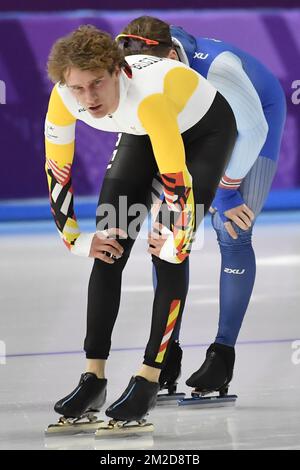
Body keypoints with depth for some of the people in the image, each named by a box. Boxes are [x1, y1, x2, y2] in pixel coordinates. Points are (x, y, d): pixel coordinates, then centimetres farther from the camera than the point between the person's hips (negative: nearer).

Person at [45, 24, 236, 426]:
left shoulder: (146, 95, -44)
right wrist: (77, 239, -8)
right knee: (107, 249, -3)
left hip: (206, 128, -6)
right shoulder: (63, 99, -26)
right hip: (142, 135, 6)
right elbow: (58, 172, -10)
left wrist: (176, 246, -28)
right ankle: (94, 379, 2)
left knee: (167, 255, -15)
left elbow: (177, 183, -38)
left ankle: (149, 380, -6)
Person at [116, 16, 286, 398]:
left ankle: (223, 354, -7)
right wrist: (217, 196, -22)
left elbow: (253, 129, -28)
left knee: (232, 232, -14)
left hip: (250, 127, -5)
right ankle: (167, 352, 2)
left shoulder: (217, 67, -42)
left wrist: (227, 187, -19)